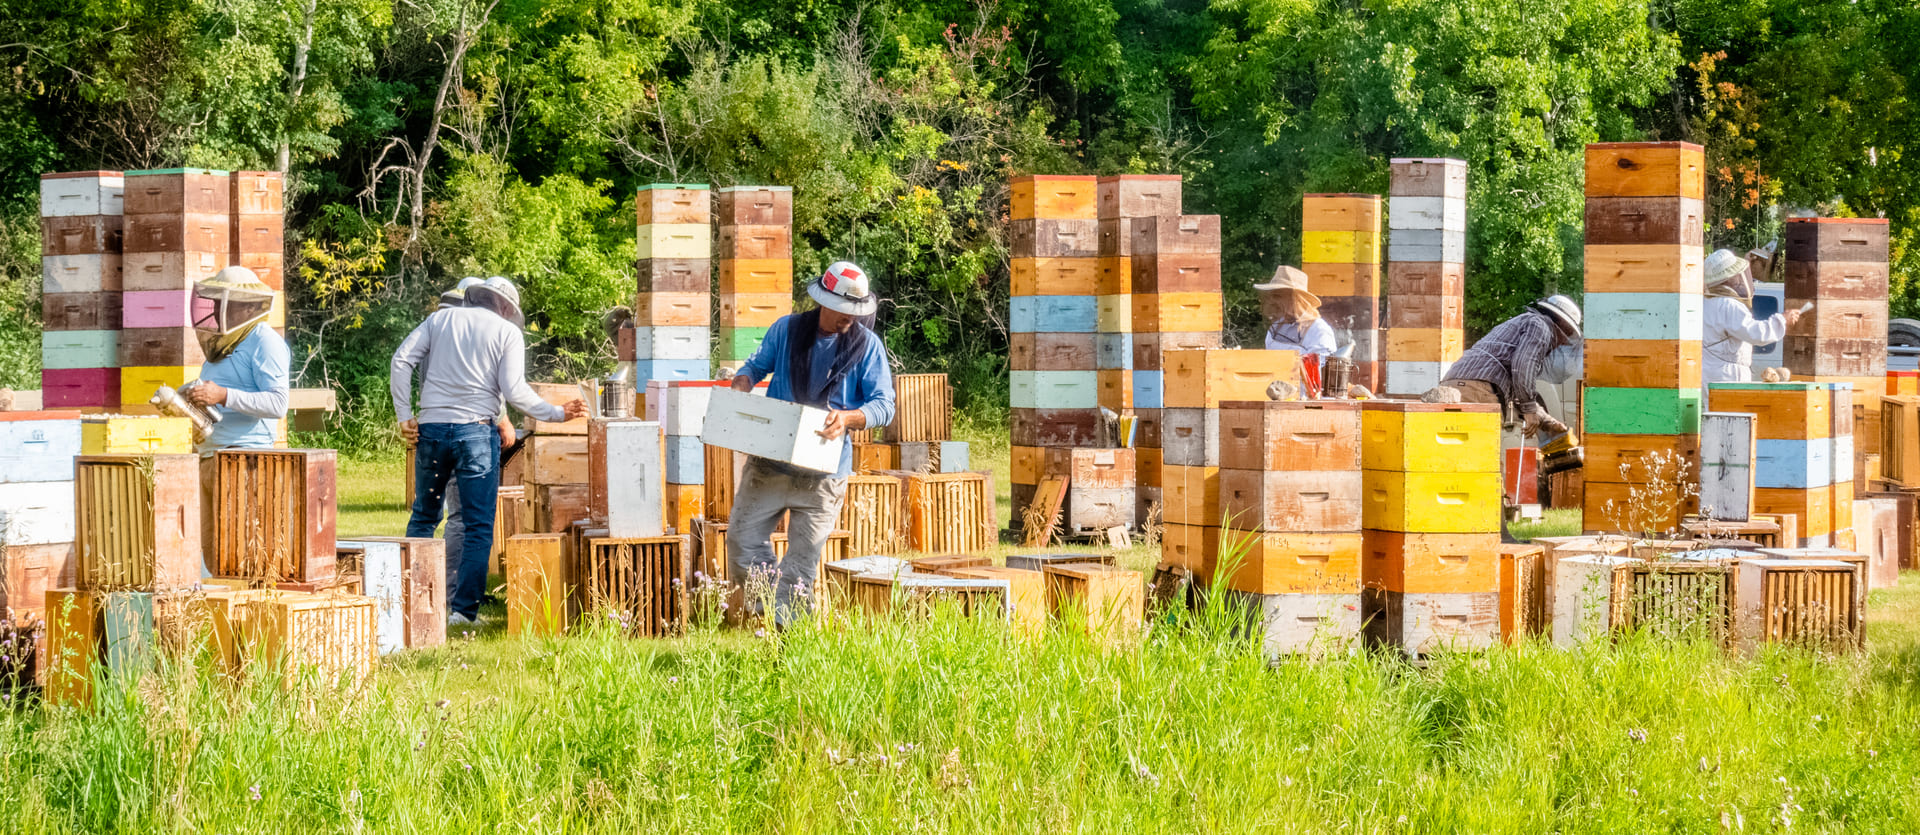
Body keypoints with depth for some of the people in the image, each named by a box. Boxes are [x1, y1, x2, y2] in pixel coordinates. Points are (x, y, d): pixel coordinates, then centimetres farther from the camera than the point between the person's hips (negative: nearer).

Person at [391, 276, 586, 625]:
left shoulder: (441, 318, 12)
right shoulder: (508, 332, 3)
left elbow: (401, 361, 5)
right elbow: (514, 390, -7)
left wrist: (404, 414, 7)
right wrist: (558, 413, 2)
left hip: (431, 427, 3)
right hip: (475, 432, -3)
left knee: (423, 517, 18)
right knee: (478, 527, 2)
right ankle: (464, 609, -3)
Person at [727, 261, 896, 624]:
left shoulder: (867, 345, -1)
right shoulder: (786, 330, 4)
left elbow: (884, 406, -5)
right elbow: (758, 365, 18)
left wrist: (848, 418, -23)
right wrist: (742, 382, -5)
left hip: (823, 470, -2)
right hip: (769, 463, 2)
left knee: (803, 559, 2)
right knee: (742, 540, -1)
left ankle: (782, 625, 12)